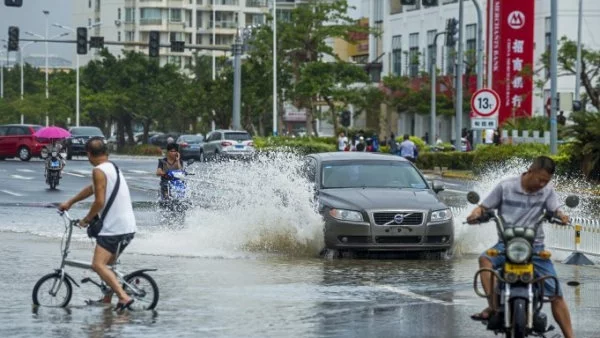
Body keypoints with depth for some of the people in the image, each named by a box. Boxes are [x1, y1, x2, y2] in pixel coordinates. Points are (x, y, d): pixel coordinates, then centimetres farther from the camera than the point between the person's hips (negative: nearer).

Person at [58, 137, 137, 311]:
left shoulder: (99, 171, -10)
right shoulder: (112, 168, 20)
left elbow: (99, 202, -16)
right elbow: (92, 188, 32)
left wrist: (86, 219, -1)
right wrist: (69, 202, 38)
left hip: (113, 227, -10)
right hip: (128, 227, 10)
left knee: (98, 264, -18)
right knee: (108, 262, 24)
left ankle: (124, 297, -30)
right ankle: (107, 298, 27)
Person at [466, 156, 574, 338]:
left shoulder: (547, 190, 5)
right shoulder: (506, 186, -1)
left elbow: (554, 209, -6)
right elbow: (484, 207, 1)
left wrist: (560, 216, -30)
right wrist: (476, 214, -22)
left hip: (535, 246, 2)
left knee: (556, 294, -4)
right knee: (485, 259, -35)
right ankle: (492, 306, -39)